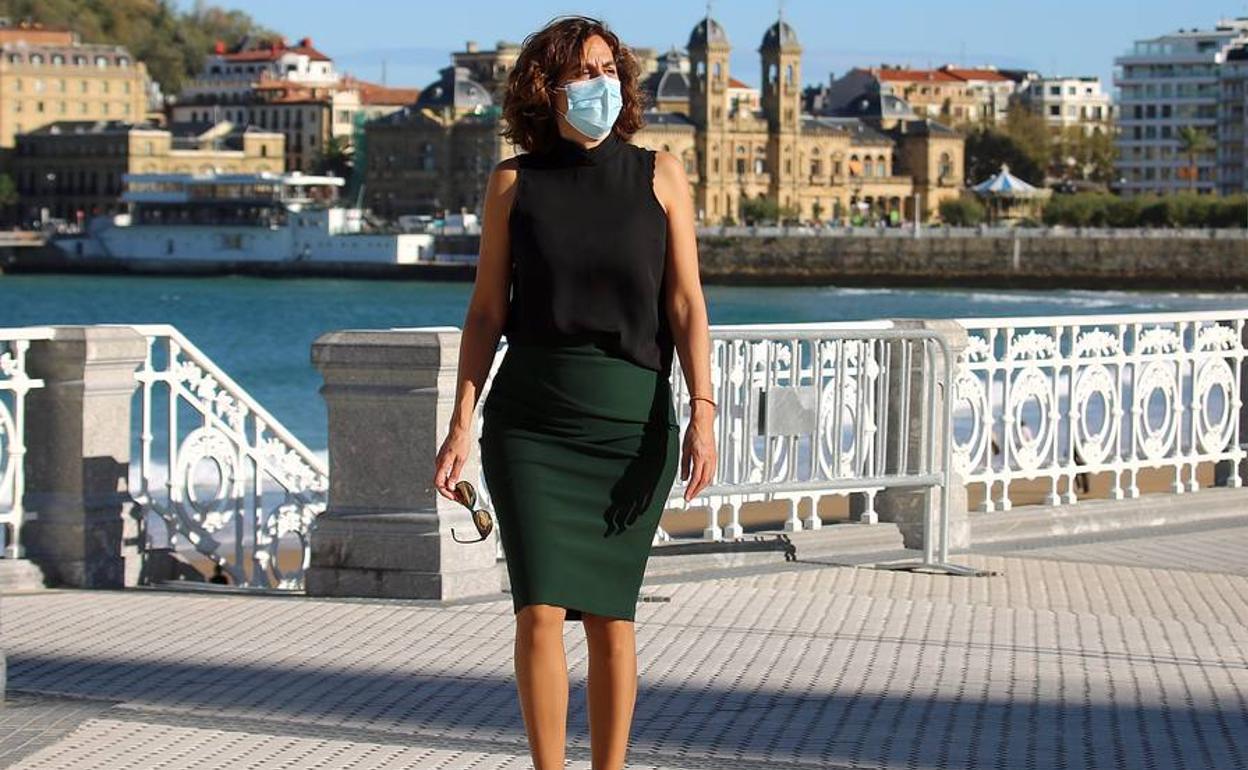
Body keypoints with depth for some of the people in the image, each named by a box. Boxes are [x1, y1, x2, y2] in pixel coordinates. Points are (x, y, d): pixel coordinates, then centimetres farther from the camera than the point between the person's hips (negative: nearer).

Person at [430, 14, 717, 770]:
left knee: (610, 614, 4)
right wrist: (462, 423, -3)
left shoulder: (660, 174, 1)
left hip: (632, 423, 0)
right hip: (531, 422, 0)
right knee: (541, 612, -8)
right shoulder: (513, 183, 2)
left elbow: (686, 305, -2)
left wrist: (703, 414, -13)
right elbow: (487, 313, 5)